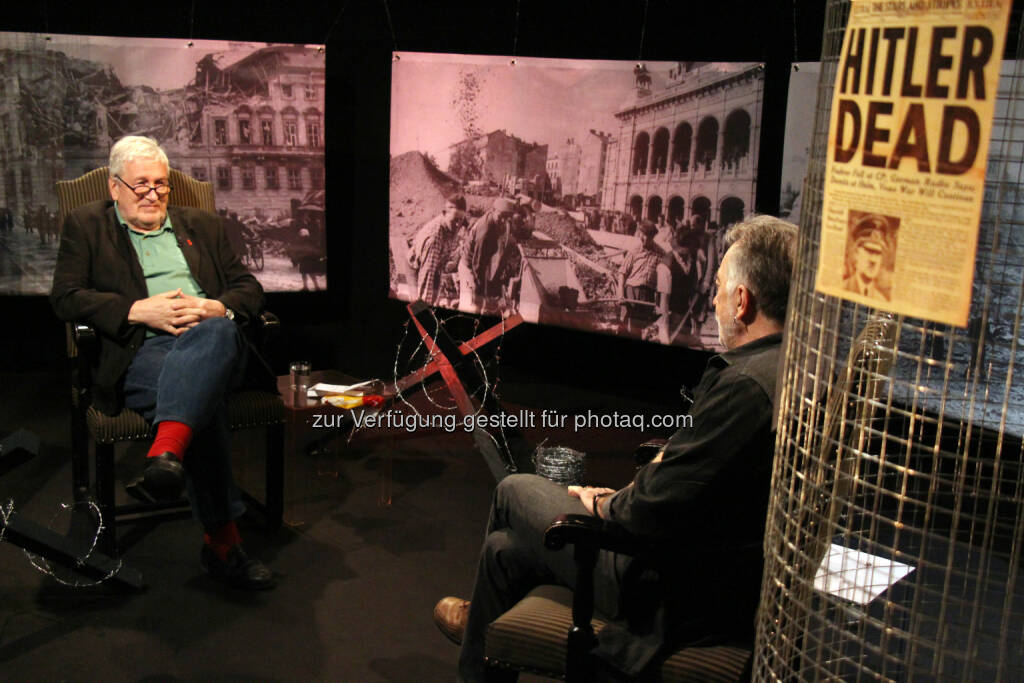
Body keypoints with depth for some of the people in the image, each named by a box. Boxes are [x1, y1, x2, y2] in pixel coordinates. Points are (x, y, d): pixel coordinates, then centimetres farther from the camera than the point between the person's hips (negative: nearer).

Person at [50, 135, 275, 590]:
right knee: (202, 396, -37)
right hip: (140, 352, -2)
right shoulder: (87, 226, 19)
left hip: (213, 339, 2)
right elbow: (65, 298, 5)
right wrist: (139, 311, -9)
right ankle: (222, 540, -35)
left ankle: (166, 455, -55)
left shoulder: (201, 225, 27)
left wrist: (214, 308, -5)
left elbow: (250, 290, 19)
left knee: (216, 333, -39)